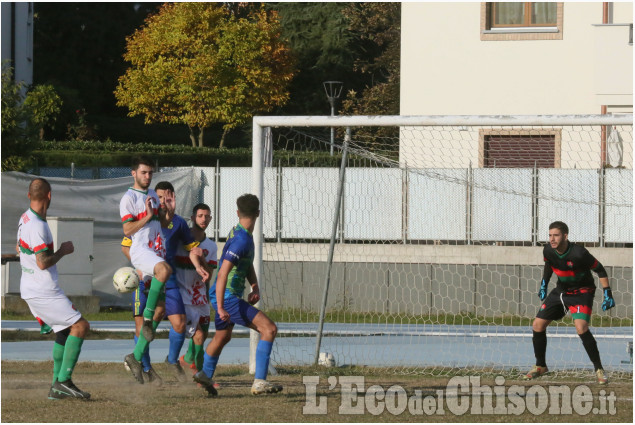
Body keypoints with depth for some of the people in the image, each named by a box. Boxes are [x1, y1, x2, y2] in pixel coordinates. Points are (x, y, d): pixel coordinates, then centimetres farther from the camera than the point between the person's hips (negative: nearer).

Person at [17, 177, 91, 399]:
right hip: (44, 292, -10)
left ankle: (57, 386, 13)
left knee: (63, 330, 16)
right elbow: (43, 263, -26)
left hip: (29, 289, 10)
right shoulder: (37, 226, -22)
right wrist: (63, 250, -11)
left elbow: (20, 248, 26)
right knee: (80, 325, -8)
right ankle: (63, 381, -13)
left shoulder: (25, 219, 9)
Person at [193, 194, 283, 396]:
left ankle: (205, 374, 46)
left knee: (223, 336, 30)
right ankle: (259, 382, -20)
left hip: (226, 296, 10)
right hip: (227, 297, -10)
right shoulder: (241, 240, -22)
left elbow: (248, 266, 18)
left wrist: (255, 288, 0)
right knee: (269, 328, -15)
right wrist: (220, 307, -30)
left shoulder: (238, 233, 9)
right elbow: (222, 274, -28)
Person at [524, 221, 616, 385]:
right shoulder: (548, 251, -12)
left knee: (581, 328, -27)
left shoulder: (578, 253, -28)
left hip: (581, 291, -6)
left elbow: (600, 270, -16)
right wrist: (543, 285, 15)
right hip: (561, 290, 6)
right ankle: (540, 366, 23)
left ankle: (599, 369, -13)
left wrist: (607, 293, -18)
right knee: (538, 325, 1)